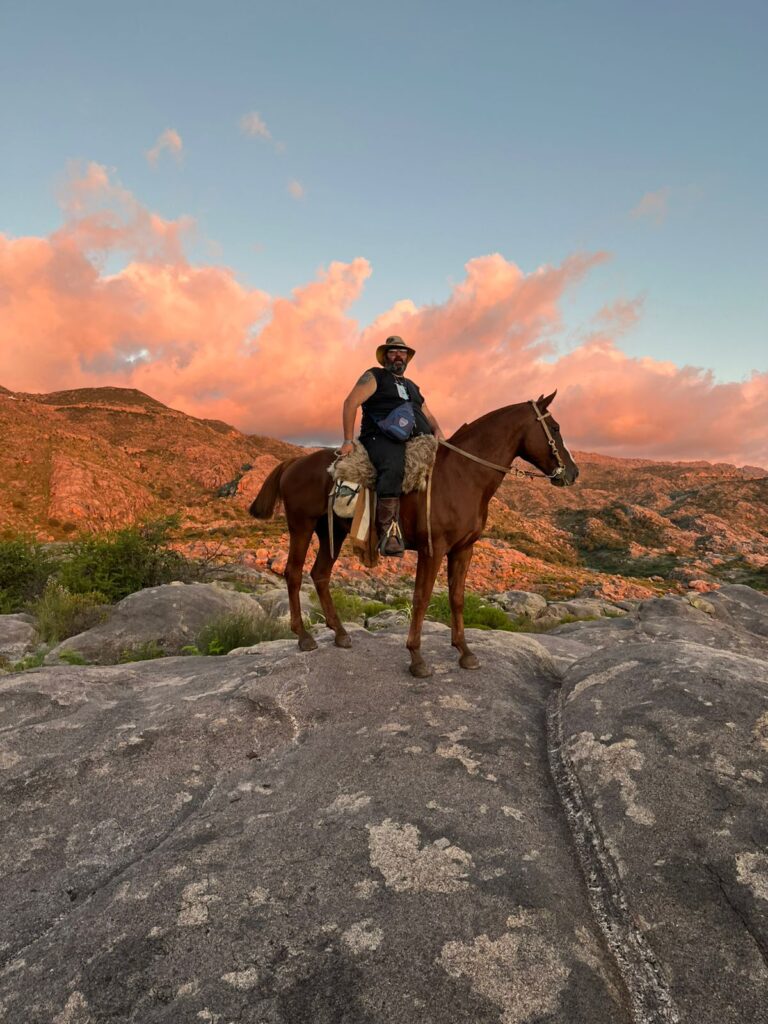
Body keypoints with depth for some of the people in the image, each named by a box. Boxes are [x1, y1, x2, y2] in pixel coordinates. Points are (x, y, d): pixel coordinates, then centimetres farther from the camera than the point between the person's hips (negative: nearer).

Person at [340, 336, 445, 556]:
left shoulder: (412, 387, 31)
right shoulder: (374, 376, 11)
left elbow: (428, 416, 32)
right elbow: (350, 403, -1)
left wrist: (437, 430, 7)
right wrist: (348, 441, -11)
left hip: (417, 440, 7)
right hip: (382, 439, -7)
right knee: (393, 468, -38)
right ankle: (389, 532, -42)